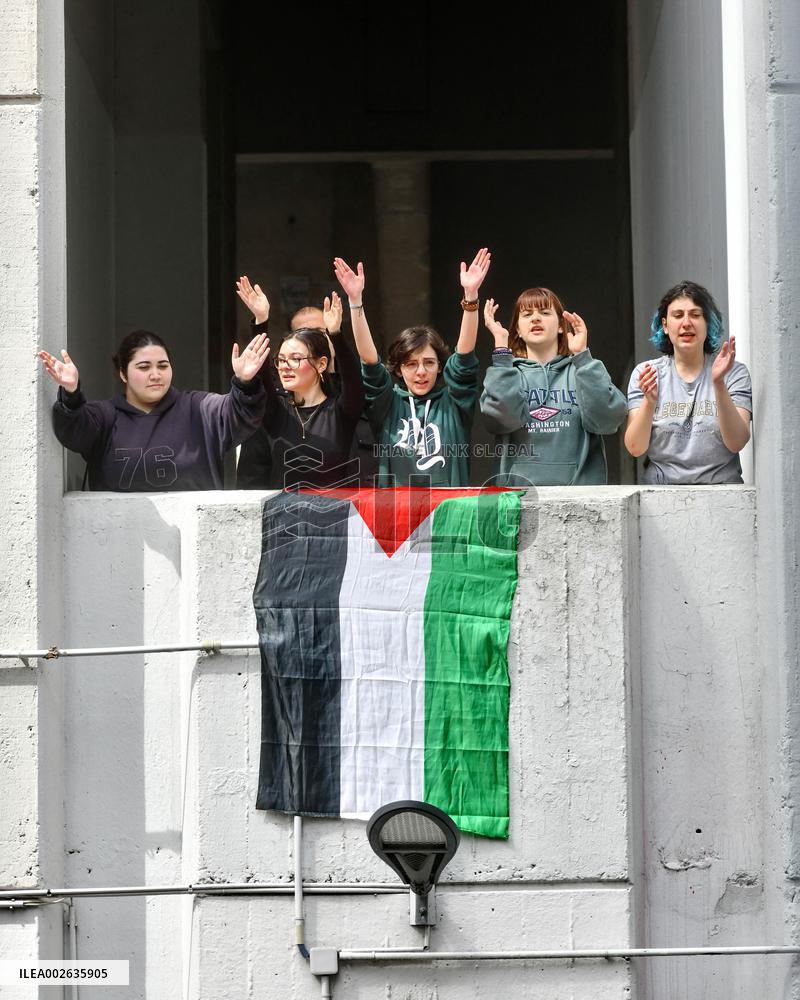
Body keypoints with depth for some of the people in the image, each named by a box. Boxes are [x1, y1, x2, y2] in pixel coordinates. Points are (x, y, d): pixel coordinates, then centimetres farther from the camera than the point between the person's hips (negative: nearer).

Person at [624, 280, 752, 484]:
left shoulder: (734, 373, 6)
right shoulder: (644, 374, 10)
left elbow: (736, 443, -6)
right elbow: (635, 448, 1)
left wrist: (719, 384, -16)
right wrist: (649, 402, -15)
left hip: (719, 490, -1)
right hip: (660, 493, 1)